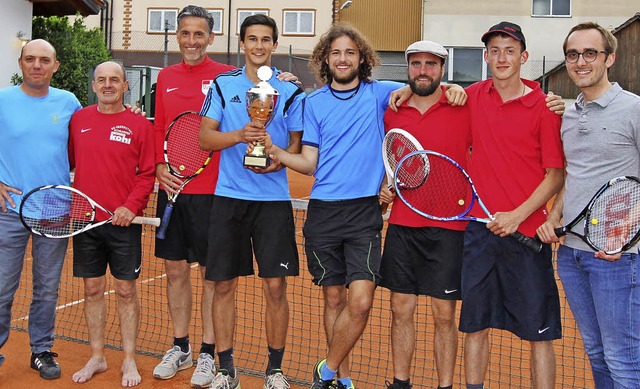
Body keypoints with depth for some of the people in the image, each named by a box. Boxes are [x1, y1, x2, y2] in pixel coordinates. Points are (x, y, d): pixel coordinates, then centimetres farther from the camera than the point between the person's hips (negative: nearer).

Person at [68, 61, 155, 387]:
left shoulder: (140, 124, -1)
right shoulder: (78, 119, 7)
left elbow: (147, 173, -2)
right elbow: (69, 162, 15)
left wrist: (131, 205, -14)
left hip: (124, 222, -2)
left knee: (126, 290, 4)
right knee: (92, 289, 11)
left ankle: (129, 360, 17)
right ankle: (97, 357, 25)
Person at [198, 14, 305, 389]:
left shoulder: (291, 91, 5)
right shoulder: (223, 85, 7)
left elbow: (297, 145, 6)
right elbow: (205, 136, 2)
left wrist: (274, 161, -15)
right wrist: (239, 135, -17)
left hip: (274, 199, -1)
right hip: (229, 197, 1)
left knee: (276, 287, -1)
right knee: (224, 285, 5)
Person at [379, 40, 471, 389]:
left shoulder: (464, 109, -1)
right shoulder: (391, 113, 9)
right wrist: (384, 188, 4)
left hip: (448, 226, -3)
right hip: (402, 225, 3)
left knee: (444, 314, 4)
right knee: (401, 309, 9)